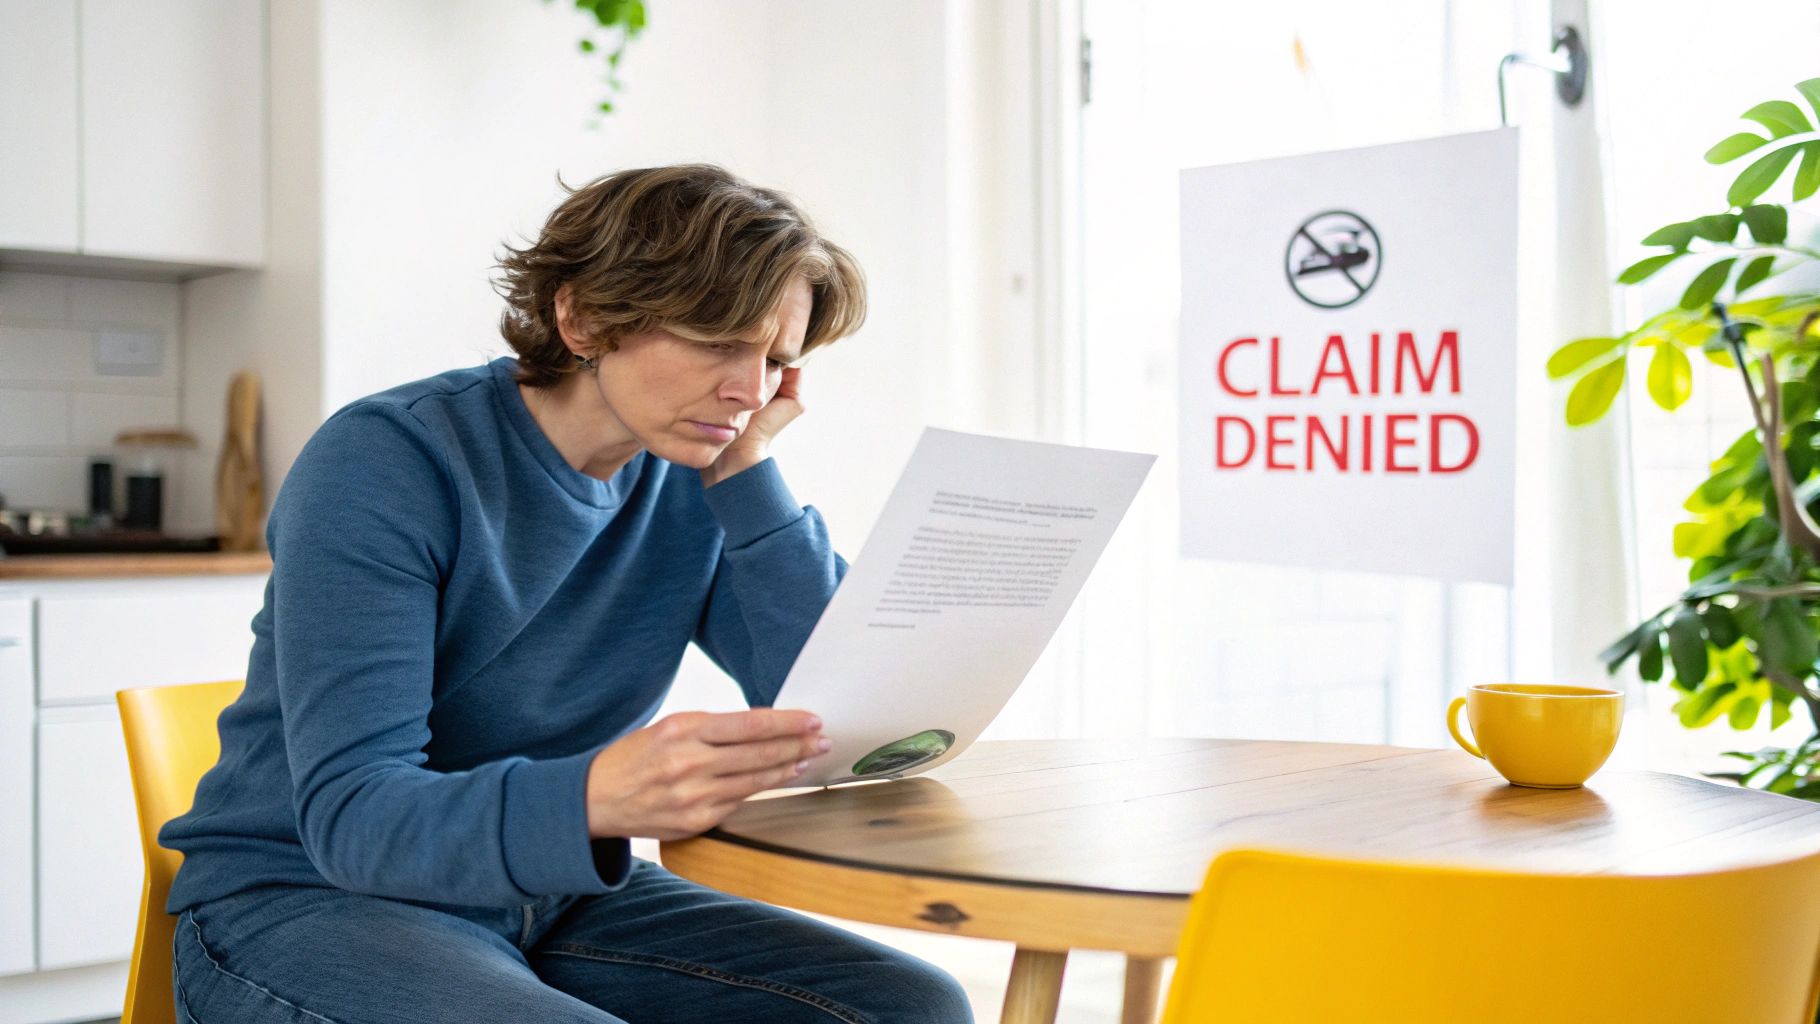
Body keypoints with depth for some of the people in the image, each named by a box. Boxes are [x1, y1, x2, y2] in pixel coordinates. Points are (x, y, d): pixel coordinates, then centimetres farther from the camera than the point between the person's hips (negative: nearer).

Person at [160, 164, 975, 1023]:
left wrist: (747, 470, -12)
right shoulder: (386, 462, -17)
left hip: (553, 899, 5)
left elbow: (839, 721, -9)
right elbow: (351, 815, -25)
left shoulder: (694, 488, -1)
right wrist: (591, 799, -44)